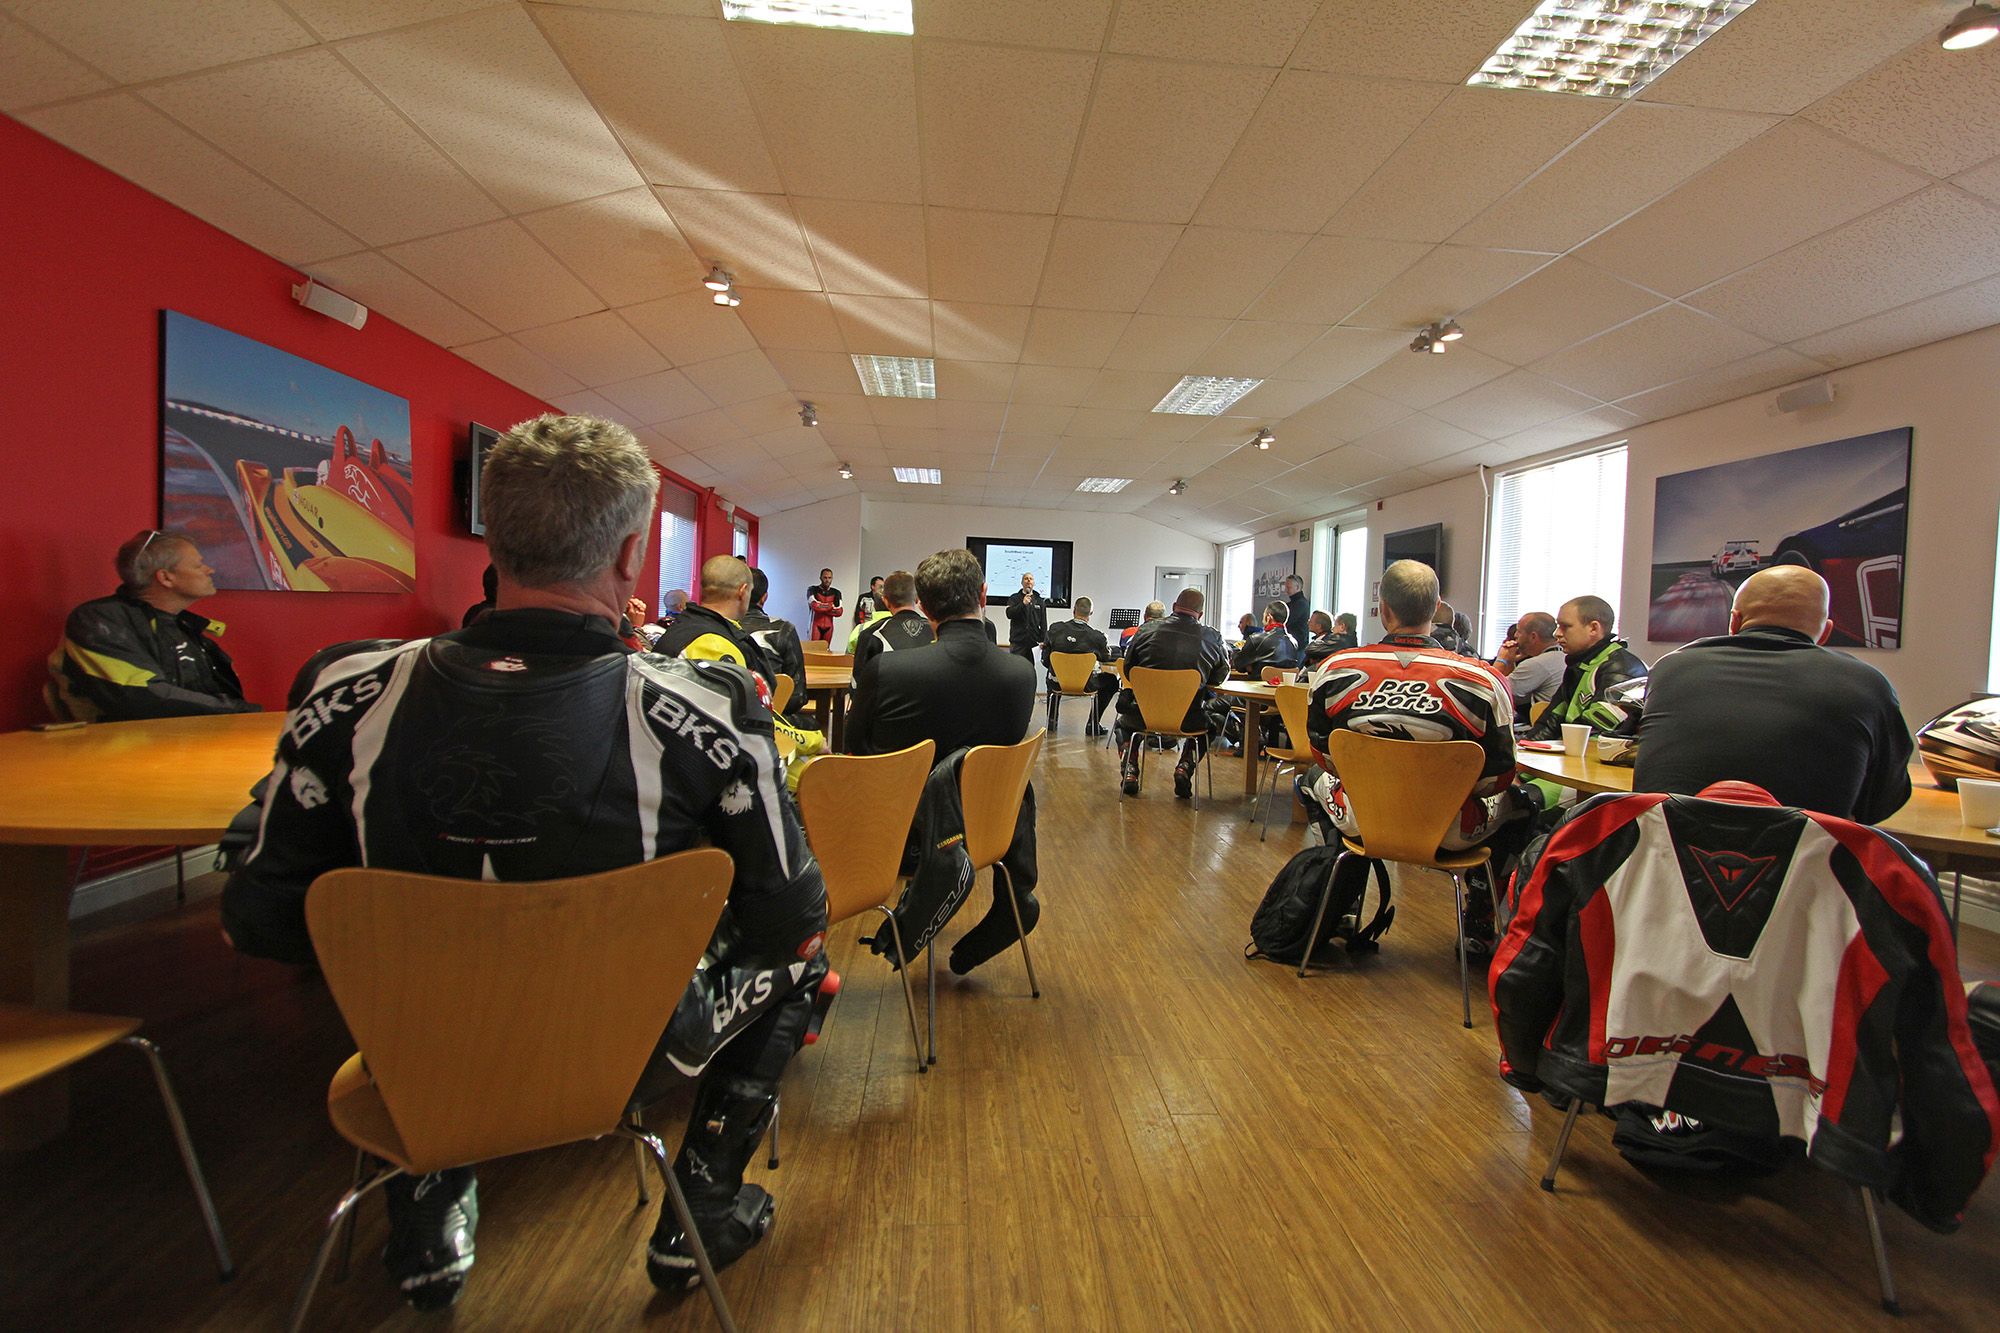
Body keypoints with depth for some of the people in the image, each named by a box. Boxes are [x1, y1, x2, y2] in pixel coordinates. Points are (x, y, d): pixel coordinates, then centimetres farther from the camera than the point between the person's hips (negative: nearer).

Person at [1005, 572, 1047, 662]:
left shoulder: (1040, 601, 13)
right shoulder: (1014, 598, 8)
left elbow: (1043, 623, 11)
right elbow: (1009, 614, -8)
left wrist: (1043, 641, 0)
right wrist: (1023, 604, -18)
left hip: (1034, 642, 2)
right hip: (1017, 641, -2)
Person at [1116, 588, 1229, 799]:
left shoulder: (1146, 629, -2)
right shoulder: (1213, 637, -4)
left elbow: (1128, 669, 8)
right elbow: (1221, 675, 9)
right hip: (1188, 719, 0)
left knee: (1122, 723, 34)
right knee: (1209, 724, 34)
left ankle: (1129, 772, 15)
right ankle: (1185, 768, 14)